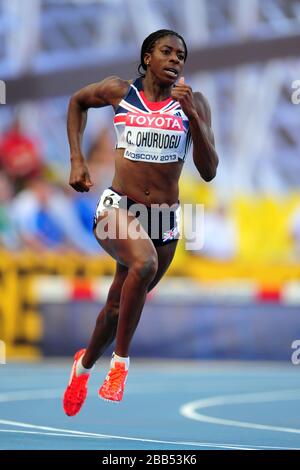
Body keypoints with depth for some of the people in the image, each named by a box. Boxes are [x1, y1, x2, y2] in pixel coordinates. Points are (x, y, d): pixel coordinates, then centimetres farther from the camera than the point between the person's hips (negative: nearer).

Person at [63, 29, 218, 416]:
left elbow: (208, 171, -7)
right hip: (117, 207, -3)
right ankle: (120, 361, -22)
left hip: (165, 219, 3)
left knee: (119, 306, 16)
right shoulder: (119, 91, -2)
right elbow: (77, 101, 19)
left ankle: (85, 363, 46)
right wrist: (76, 159, 10)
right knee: (144, 263, -36)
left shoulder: (192, 103, -2)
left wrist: (191, 115, -19)